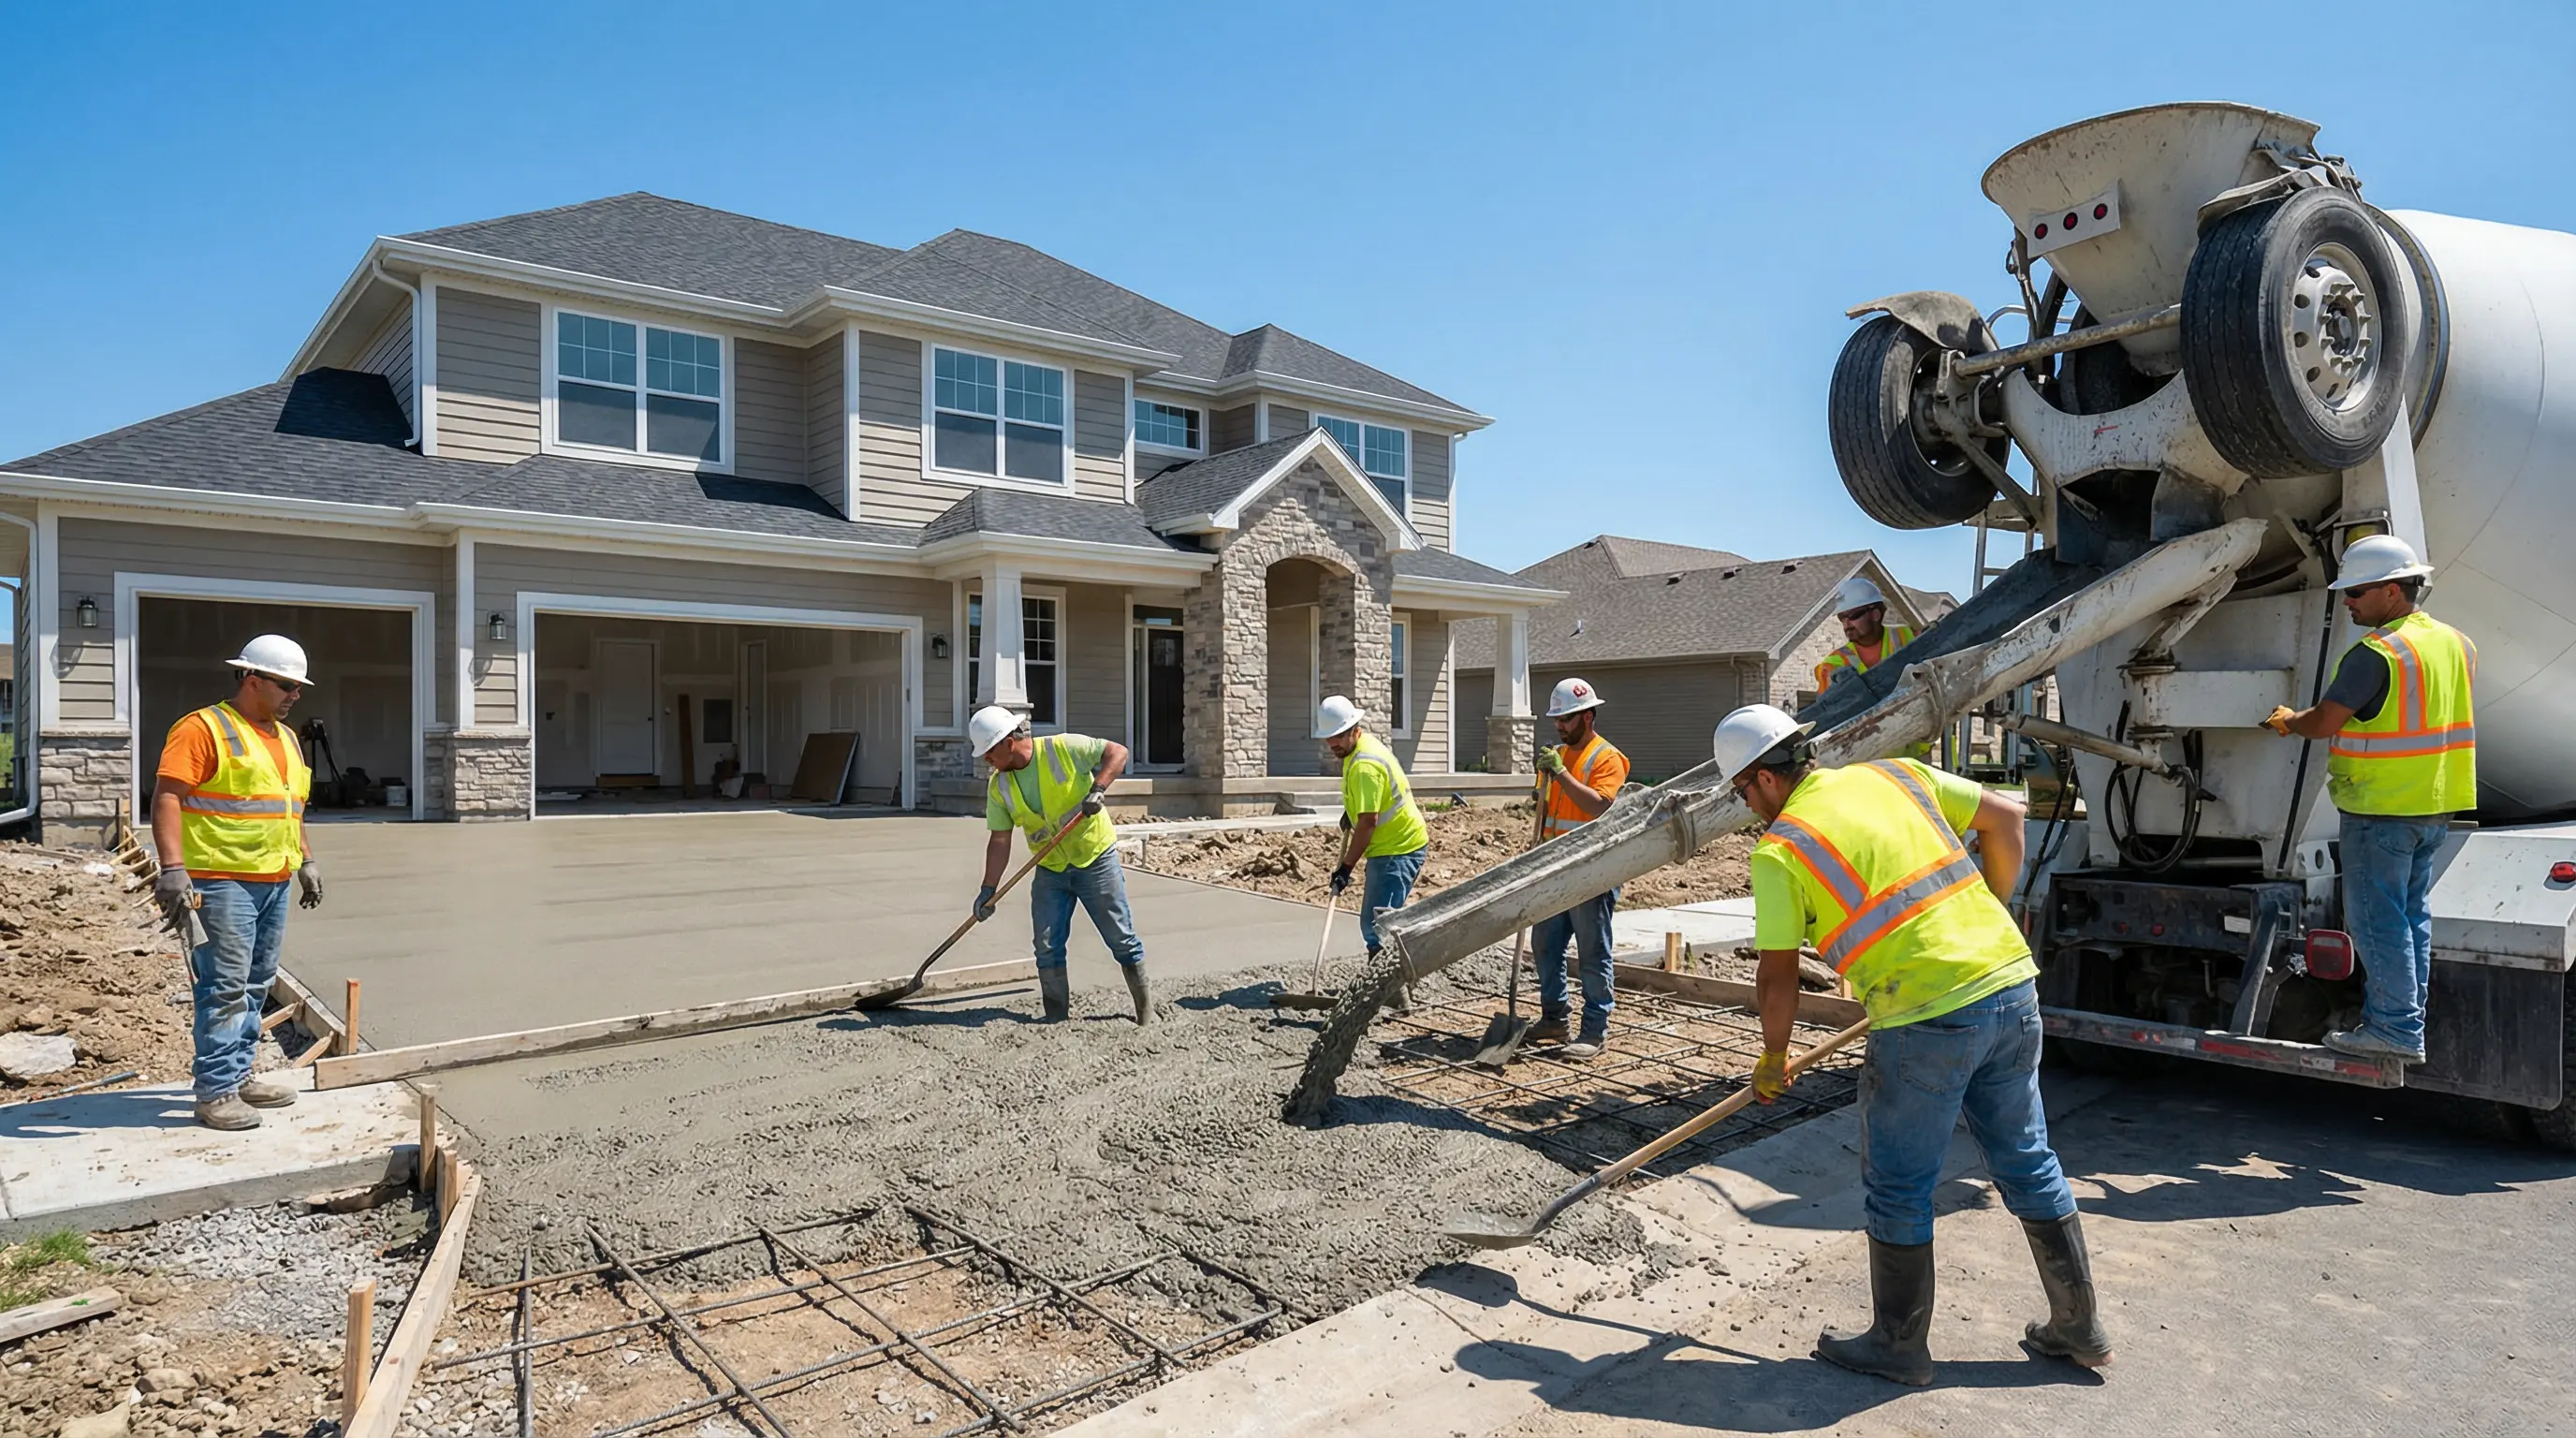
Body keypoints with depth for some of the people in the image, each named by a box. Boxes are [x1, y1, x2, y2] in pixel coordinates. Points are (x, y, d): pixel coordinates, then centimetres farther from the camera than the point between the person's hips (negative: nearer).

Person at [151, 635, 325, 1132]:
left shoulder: (285, 737, 18)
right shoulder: (204, 728, -9)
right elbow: (167, 797, -17)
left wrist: (305, 862, 24)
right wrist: (173, 868, -25)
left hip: (274, 883, 8)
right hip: (223, 881, -8)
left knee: (255, 986, 12)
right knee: (226, 988, -8)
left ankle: (238, 1076, 21)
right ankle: (216, 1092, -2)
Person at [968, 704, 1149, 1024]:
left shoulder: (1064, 748, -15)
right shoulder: (998, 786, -1)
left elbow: (1118, 752, -13)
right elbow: (1000, 840, 0)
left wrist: (1098, 788, -27)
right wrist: (988, 889, -6)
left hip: (1096, 858, -4)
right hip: (1050, 870, 5)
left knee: (1122, 939, 2)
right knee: (1046, 947, 2)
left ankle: (1146, 1010, 15)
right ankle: (1057, 1018, 14)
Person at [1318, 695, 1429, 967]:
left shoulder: (1364, 766, -24)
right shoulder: (1367, 741, 8)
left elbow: (1368, 822, -26)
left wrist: (1346, 868, -24)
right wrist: (1352, 809, 19)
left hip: (1398, 850, -11)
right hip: (1399, 843, 11)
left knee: (1376, 926, -15)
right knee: (1374, 923, 16)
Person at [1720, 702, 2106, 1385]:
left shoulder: (1779, 850, -6)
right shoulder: (1897, 774, 10)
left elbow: (1777, 978, -3)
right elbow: (2004, 817, 14)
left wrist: (1772, 1060, 12)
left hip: (1927, 1021, -7)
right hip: (2012, 982, 7)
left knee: (1898, 1190, 11)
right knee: (2028, 1163, 22)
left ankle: (1899, 1345, 25)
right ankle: (2078, 1325, 35)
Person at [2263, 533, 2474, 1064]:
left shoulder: (2376, 653, -19)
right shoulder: (2455, 642, 10)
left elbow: (2322, 723, -18)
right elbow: (2439, 718, 21)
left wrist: (2286, 719, 2)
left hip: (2382, 808, -9)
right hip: (2436, 805, 9)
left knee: (2377, 919, -2)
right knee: (2411, 914, 16)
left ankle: (2395, 1030, 1)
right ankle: (2407, 1018, 24)